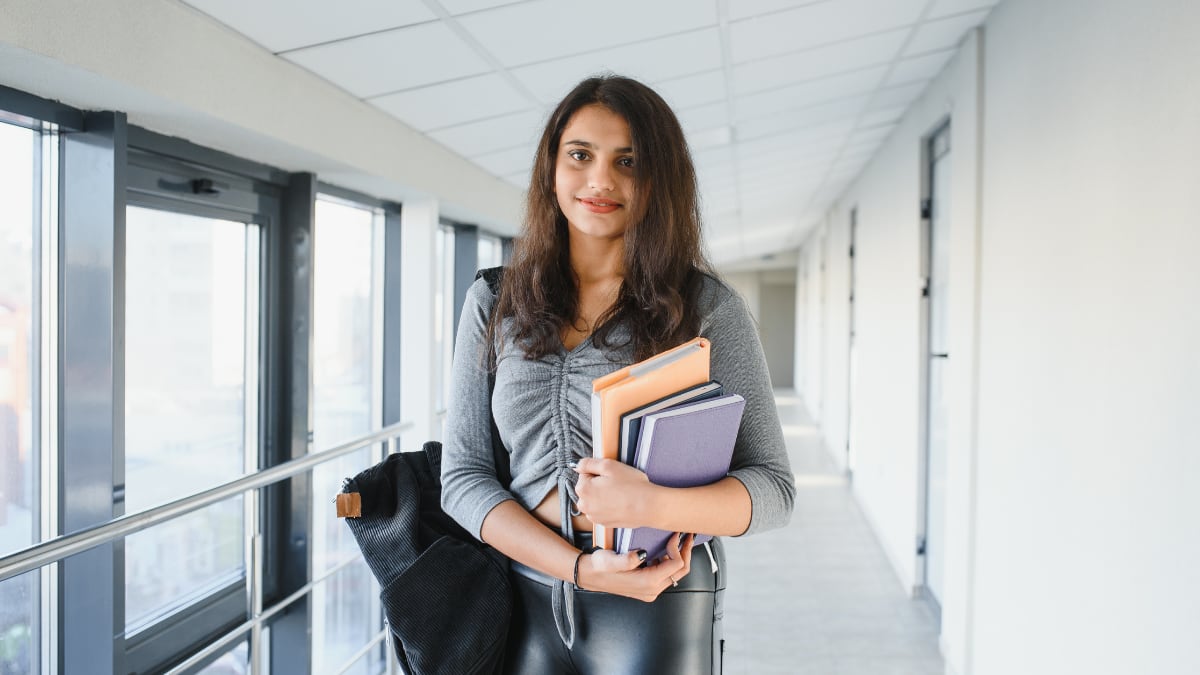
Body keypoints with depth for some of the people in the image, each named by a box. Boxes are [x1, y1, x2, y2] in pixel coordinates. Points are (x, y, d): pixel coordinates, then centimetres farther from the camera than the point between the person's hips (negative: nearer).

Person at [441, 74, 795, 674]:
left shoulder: (706, 307, -6)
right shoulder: (493, 305, 2)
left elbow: (773, 485, -6)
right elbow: (462, 477, -1)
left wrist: (650, 507, -25)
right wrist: (582, 567, -15)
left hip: (655, 613, -2)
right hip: (523, 606, 3)